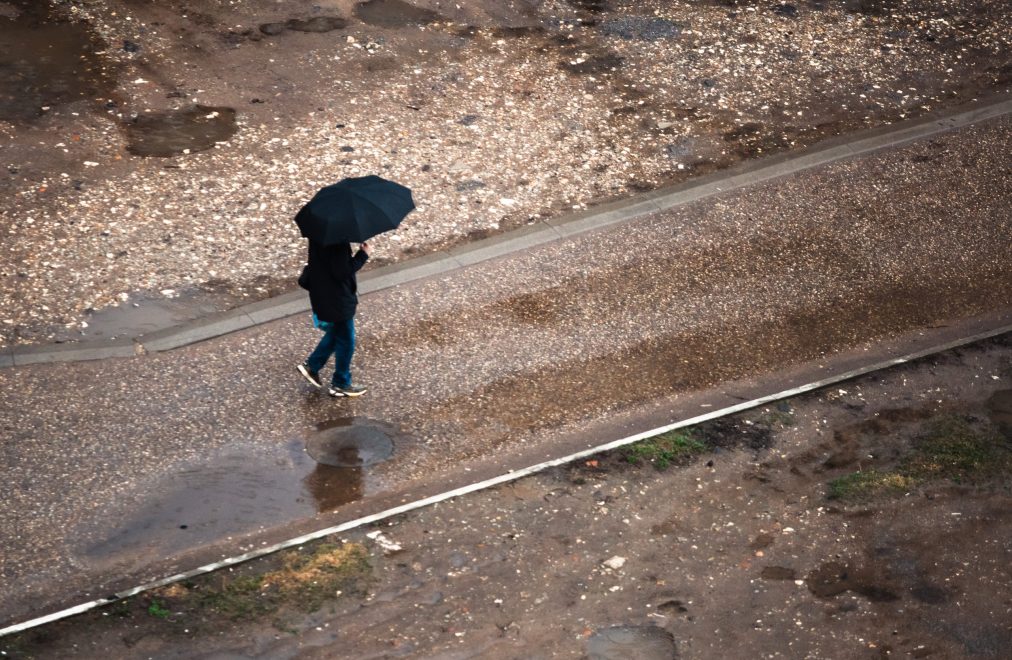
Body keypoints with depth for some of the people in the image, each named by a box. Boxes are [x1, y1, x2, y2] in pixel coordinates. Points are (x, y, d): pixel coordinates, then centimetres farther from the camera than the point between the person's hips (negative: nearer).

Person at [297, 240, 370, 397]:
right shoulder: (336, 242, -32)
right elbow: (342, 271, -29)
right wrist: (363, 254, -21)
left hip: (324, 294, 9)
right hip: (337, 300, -9)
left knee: (336, 333, 29)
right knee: (345, 340, 10)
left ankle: (311, 366, 34)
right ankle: (341, 384, 24)